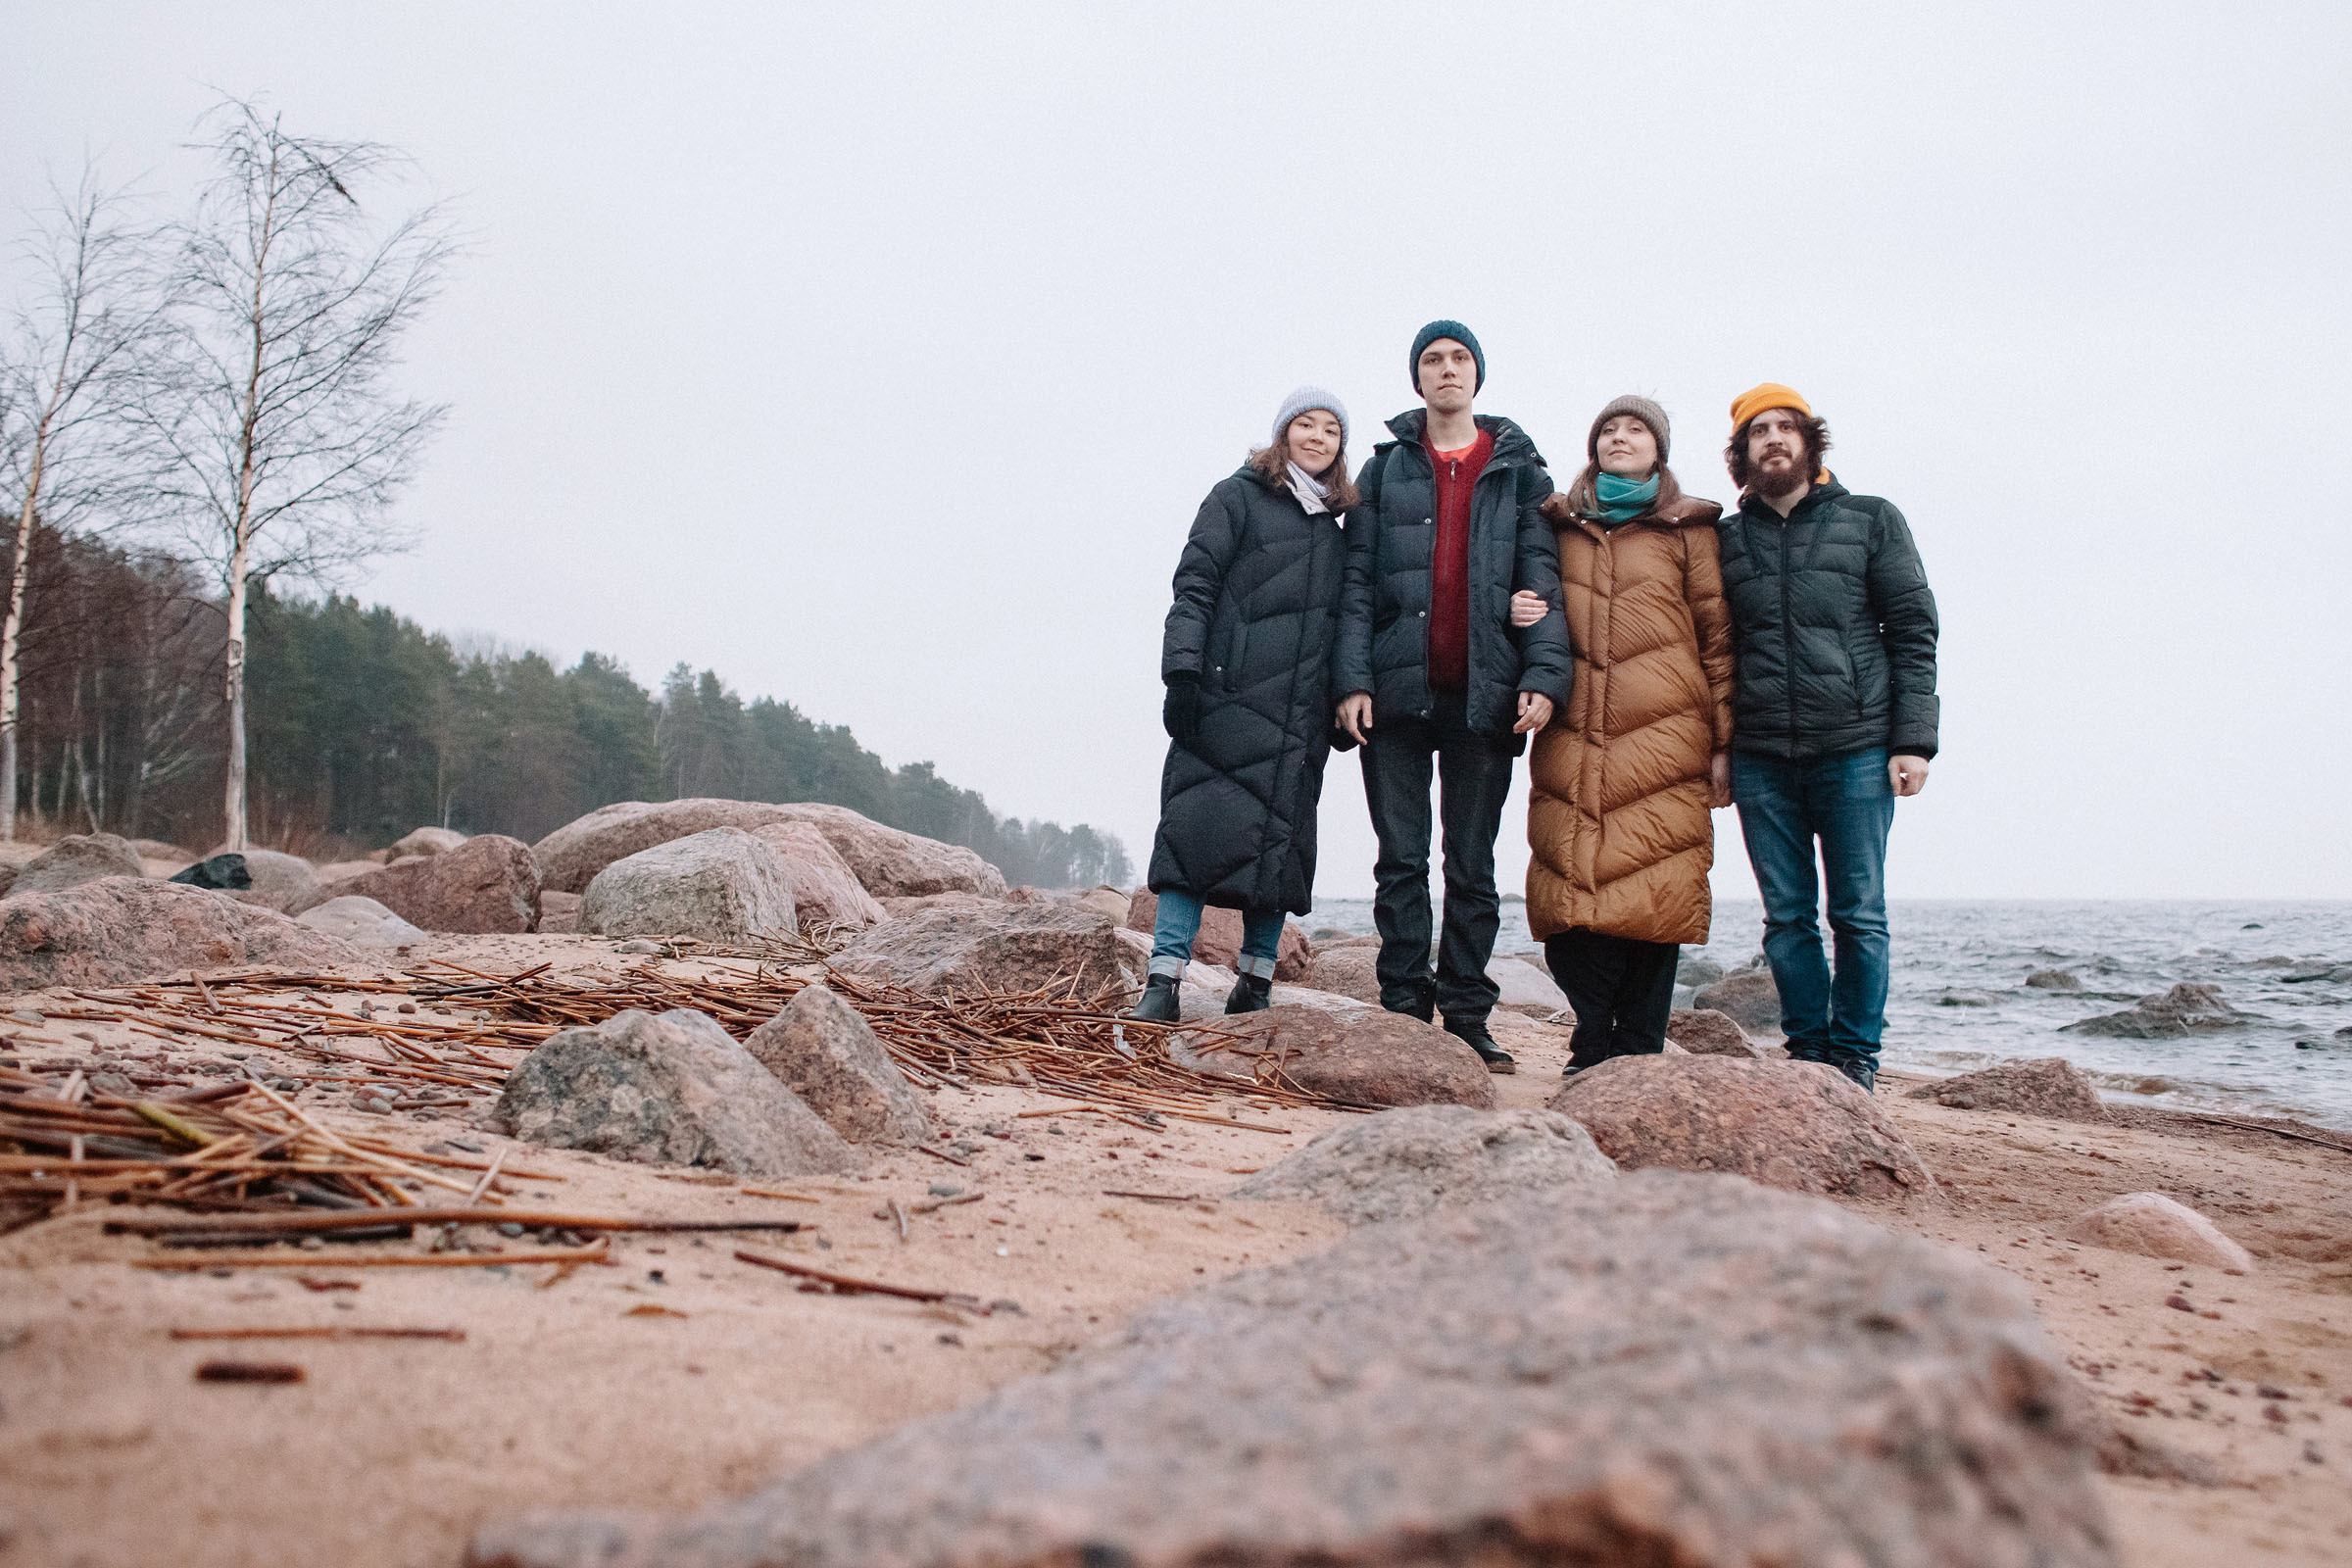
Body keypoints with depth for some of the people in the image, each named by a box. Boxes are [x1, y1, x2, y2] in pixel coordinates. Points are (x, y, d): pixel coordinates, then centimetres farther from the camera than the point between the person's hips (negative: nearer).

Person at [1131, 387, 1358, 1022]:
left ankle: (1255, 985, 9)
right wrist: (1182, 672, -14)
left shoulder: (1335, 528, 20)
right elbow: (1195, 584, -3)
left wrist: (1344, 707, 16)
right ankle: (1163, 980, -11)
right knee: (1202, 828, -12)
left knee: (1282, 839, 3)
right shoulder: (1239, 496, 6)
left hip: (1302, 714, 5)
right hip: (1230, 697, -5)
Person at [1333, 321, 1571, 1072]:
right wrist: (1354, 680, -6)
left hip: (1484, 695, 0)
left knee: (1473, 867, 5)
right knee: (1401, 862, 2)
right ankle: (1404, 1012, 7)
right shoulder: (1386, 468, 11)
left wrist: (1544, 677, -10)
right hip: (1398, 692, 0)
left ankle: (1466, 1016, 11)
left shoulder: (1520, 471, 10)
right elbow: (1358, 582, 5)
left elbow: (1542, 581, 3)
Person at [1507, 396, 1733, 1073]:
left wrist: (1722, 740, 0)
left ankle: (1639, 1049, 1)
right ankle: (1594, 1045, 3)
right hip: (1572, 733, 2)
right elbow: (1533, 603, 29)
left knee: (1654, 890, -7)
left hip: (1662, 736, -2)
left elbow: (1718, 635, 8)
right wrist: (1519, 612, 3)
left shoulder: (1688, 529, 13)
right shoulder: (1559, 524, 20)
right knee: (1572, 887, -6)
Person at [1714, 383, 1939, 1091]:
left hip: (1856, 748, -2)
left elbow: (1912, 630, 4)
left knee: (1858, 914, 0)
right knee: (1787, 918, 4)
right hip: (1760, 758, 2)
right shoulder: (1727, 539, 13)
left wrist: (1913, 741, -5)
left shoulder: (1871, 520, 8)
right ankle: (1808, 1052, 14)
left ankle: (1854, 1058, 9)